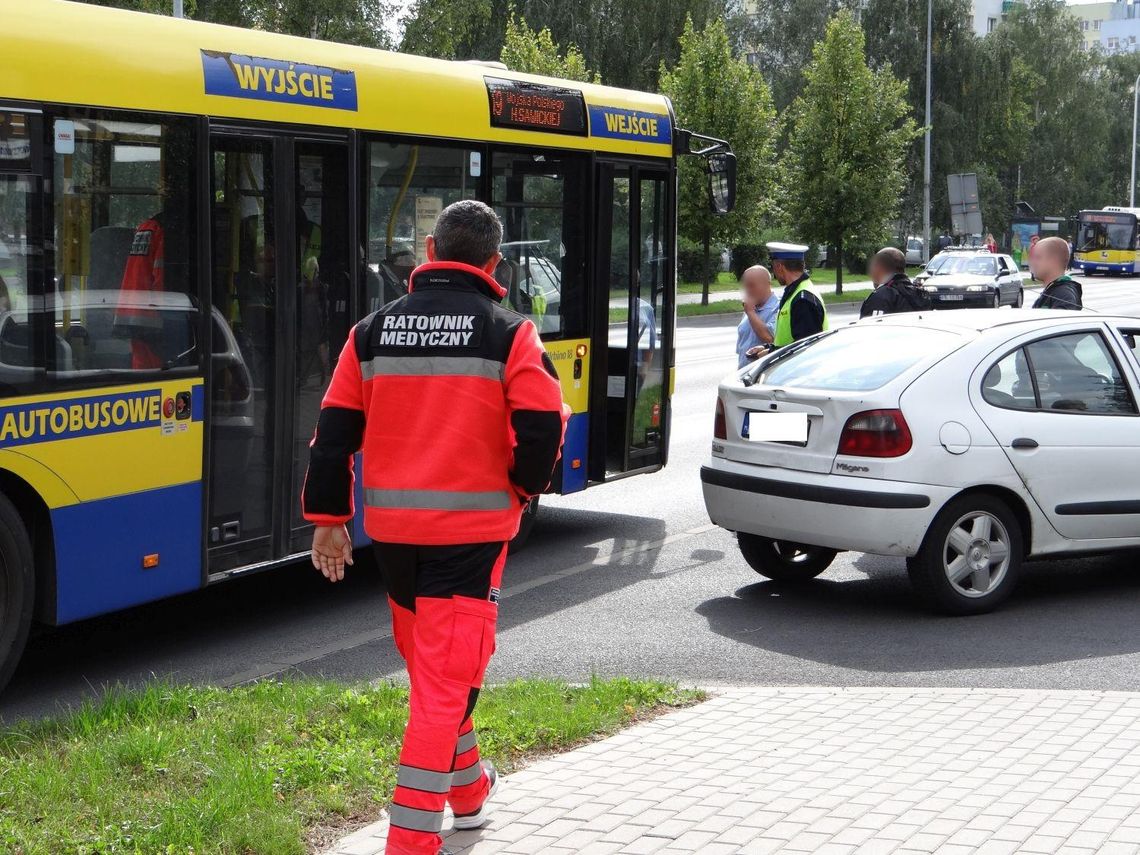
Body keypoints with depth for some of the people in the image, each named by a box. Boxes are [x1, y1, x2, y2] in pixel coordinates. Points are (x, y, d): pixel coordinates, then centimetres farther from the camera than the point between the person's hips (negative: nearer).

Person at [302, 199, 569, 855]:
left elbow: (335, 430, 5)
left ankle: (468, 788, 39)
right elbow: (543, 428, -13)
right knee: (448, 672, -2)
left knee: (428, 659, 22)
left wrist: (328, 518, 11)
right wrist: (521, 488, 5)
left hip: (391, 525, 5)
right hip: (472, 527, -4)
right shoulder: (508, 333, -6)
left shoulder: (374, 331, 6)